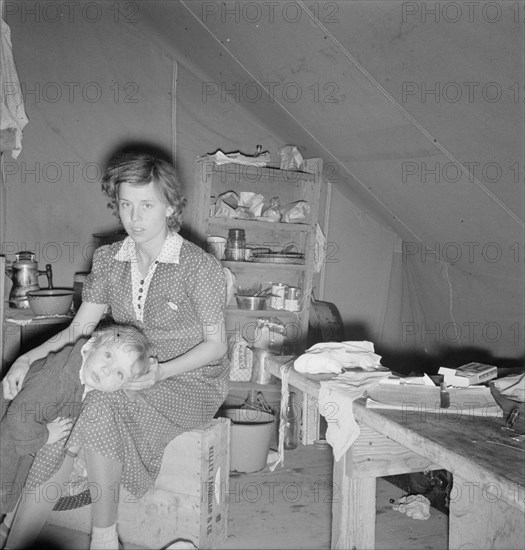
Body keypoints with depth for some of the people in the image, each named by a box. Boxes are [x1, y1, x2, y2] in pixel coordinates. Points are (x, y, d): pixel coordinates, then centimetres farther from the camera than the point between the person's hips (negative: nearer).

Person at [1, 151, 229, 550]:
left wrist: (161, 371, -22)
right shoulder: (109, 259, 3)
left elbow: (215, 344, -8)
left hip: (190, 380, -5)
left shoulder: (200, 267, -14)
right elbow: (78, 329, 6)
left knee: (101, 406, -29)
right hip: (131, 377, 5)